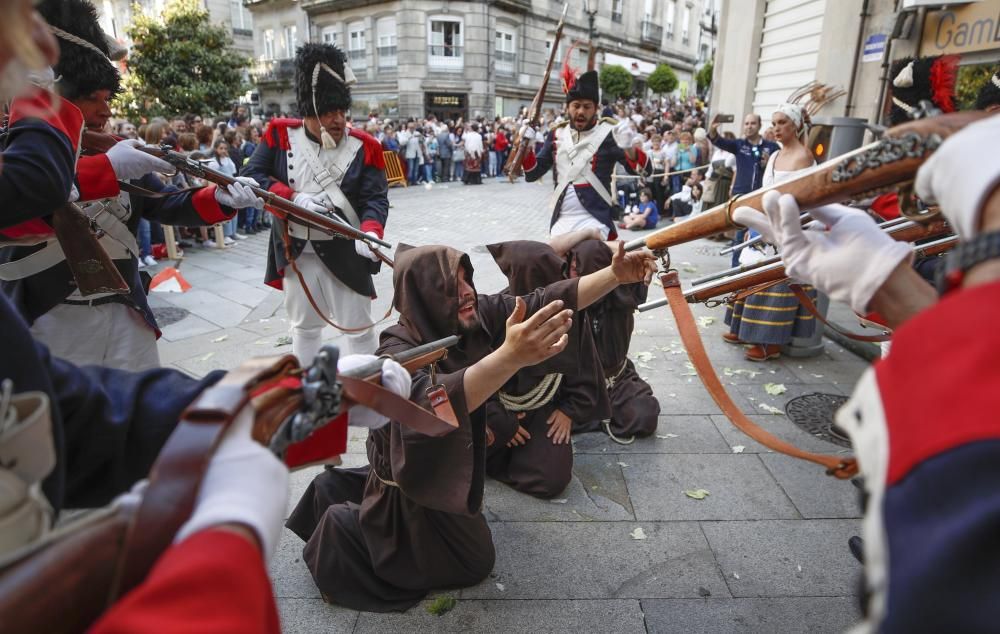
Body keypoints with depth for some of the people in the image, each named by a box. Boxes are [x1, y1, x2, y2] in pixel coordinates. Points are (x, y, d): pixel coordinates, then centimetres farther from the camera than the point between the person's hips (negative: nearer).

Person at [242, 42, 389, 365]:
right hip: (296, 252, 3)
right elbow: (251, 174, -5)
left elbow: (376, 199, -15)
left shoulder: (363, 146, -9)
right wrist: (294, 198, -21)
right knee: (304, 326, 19)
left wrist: (370, 234, -35)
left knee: (359, 327, 7)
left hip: (344, 252, -2)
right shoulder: (280, 135, -3)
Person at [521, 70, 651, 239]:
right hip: (560, 220, 5)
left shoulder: (608, 133, -3)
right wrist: (527, 147, -7)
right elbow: (532, 174, 11)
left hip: (594, 219, -4)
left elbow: (645, 170, -11)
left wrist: (630, 148, -31)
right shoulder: (556, 134, 9)